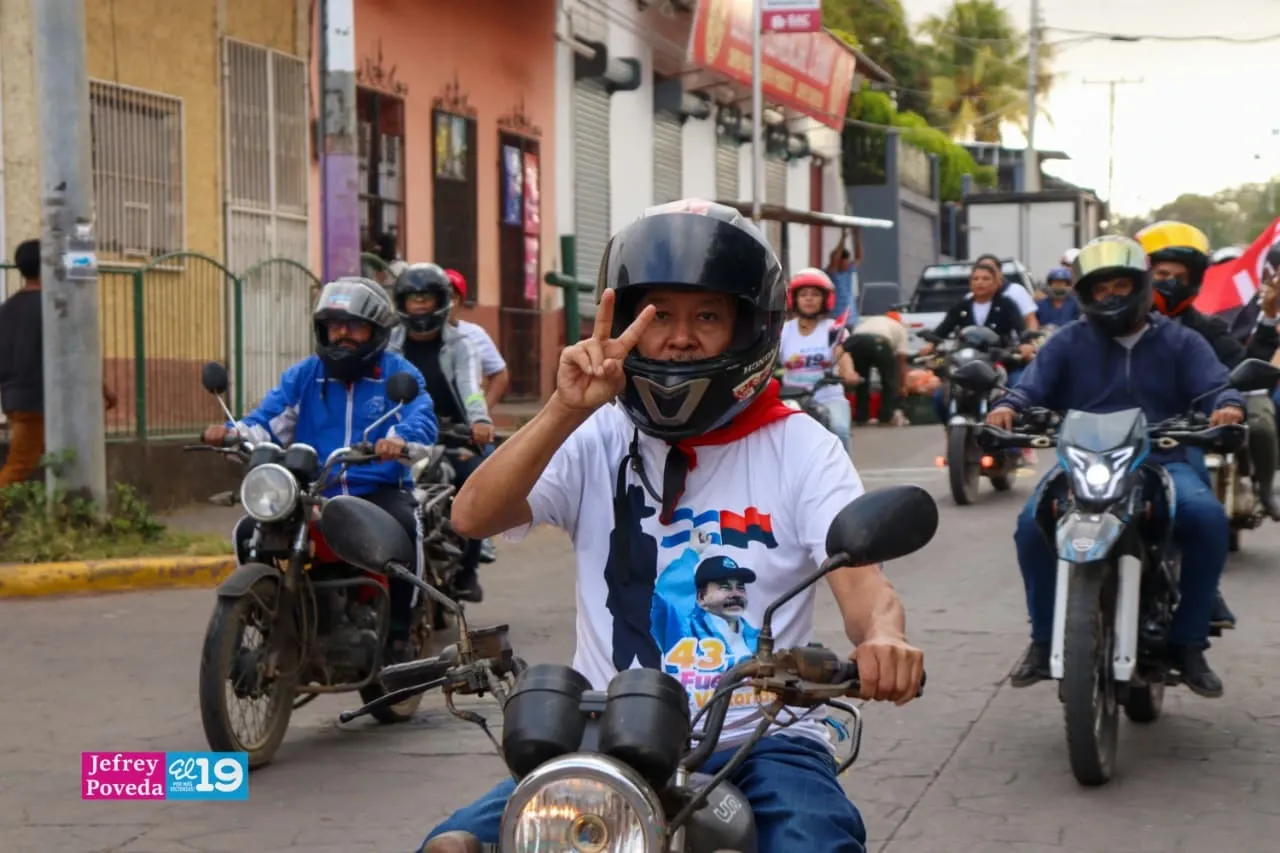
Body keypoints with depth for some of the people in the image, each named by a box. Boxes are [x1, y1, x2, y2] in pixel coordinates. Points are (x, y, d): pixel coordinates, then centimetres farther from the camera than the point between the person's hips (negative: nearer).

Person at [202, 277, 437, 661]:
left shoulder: (399, 374, 6)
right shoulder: (303, 375, 16)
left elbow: (421, 418, -13)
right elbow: (268, 420, 4)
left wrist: (400, 439, -38)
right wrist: (232, 432, -19)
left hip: (379, 491, -3)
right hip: (312, 496, 3)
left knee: (403, 526, -35)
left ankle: (397, 632, -24)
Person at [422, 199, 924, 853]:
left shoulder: (801, 450, 5)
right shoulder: (595, 440, 7)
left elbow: (861, 580, -10)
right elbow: (472, 518, -8)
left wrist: (883, 635, -35)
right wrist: (566, 410, -21)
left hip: (761, 742, -1)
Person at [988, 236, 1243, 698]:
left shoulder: (1179, 342, 14)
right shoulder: (1067, 343, 14)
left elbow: (1214, 384, 0)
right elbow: (1033, 386, 1)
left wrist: (1229, 405, -25)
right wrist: (1008, 406, -23)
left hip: (1161, 461, 0)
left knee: (1208, 517, -30)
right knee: (1033, 521, -28)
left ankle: (1188, 642, -16)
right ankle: (1045, 639, -11)